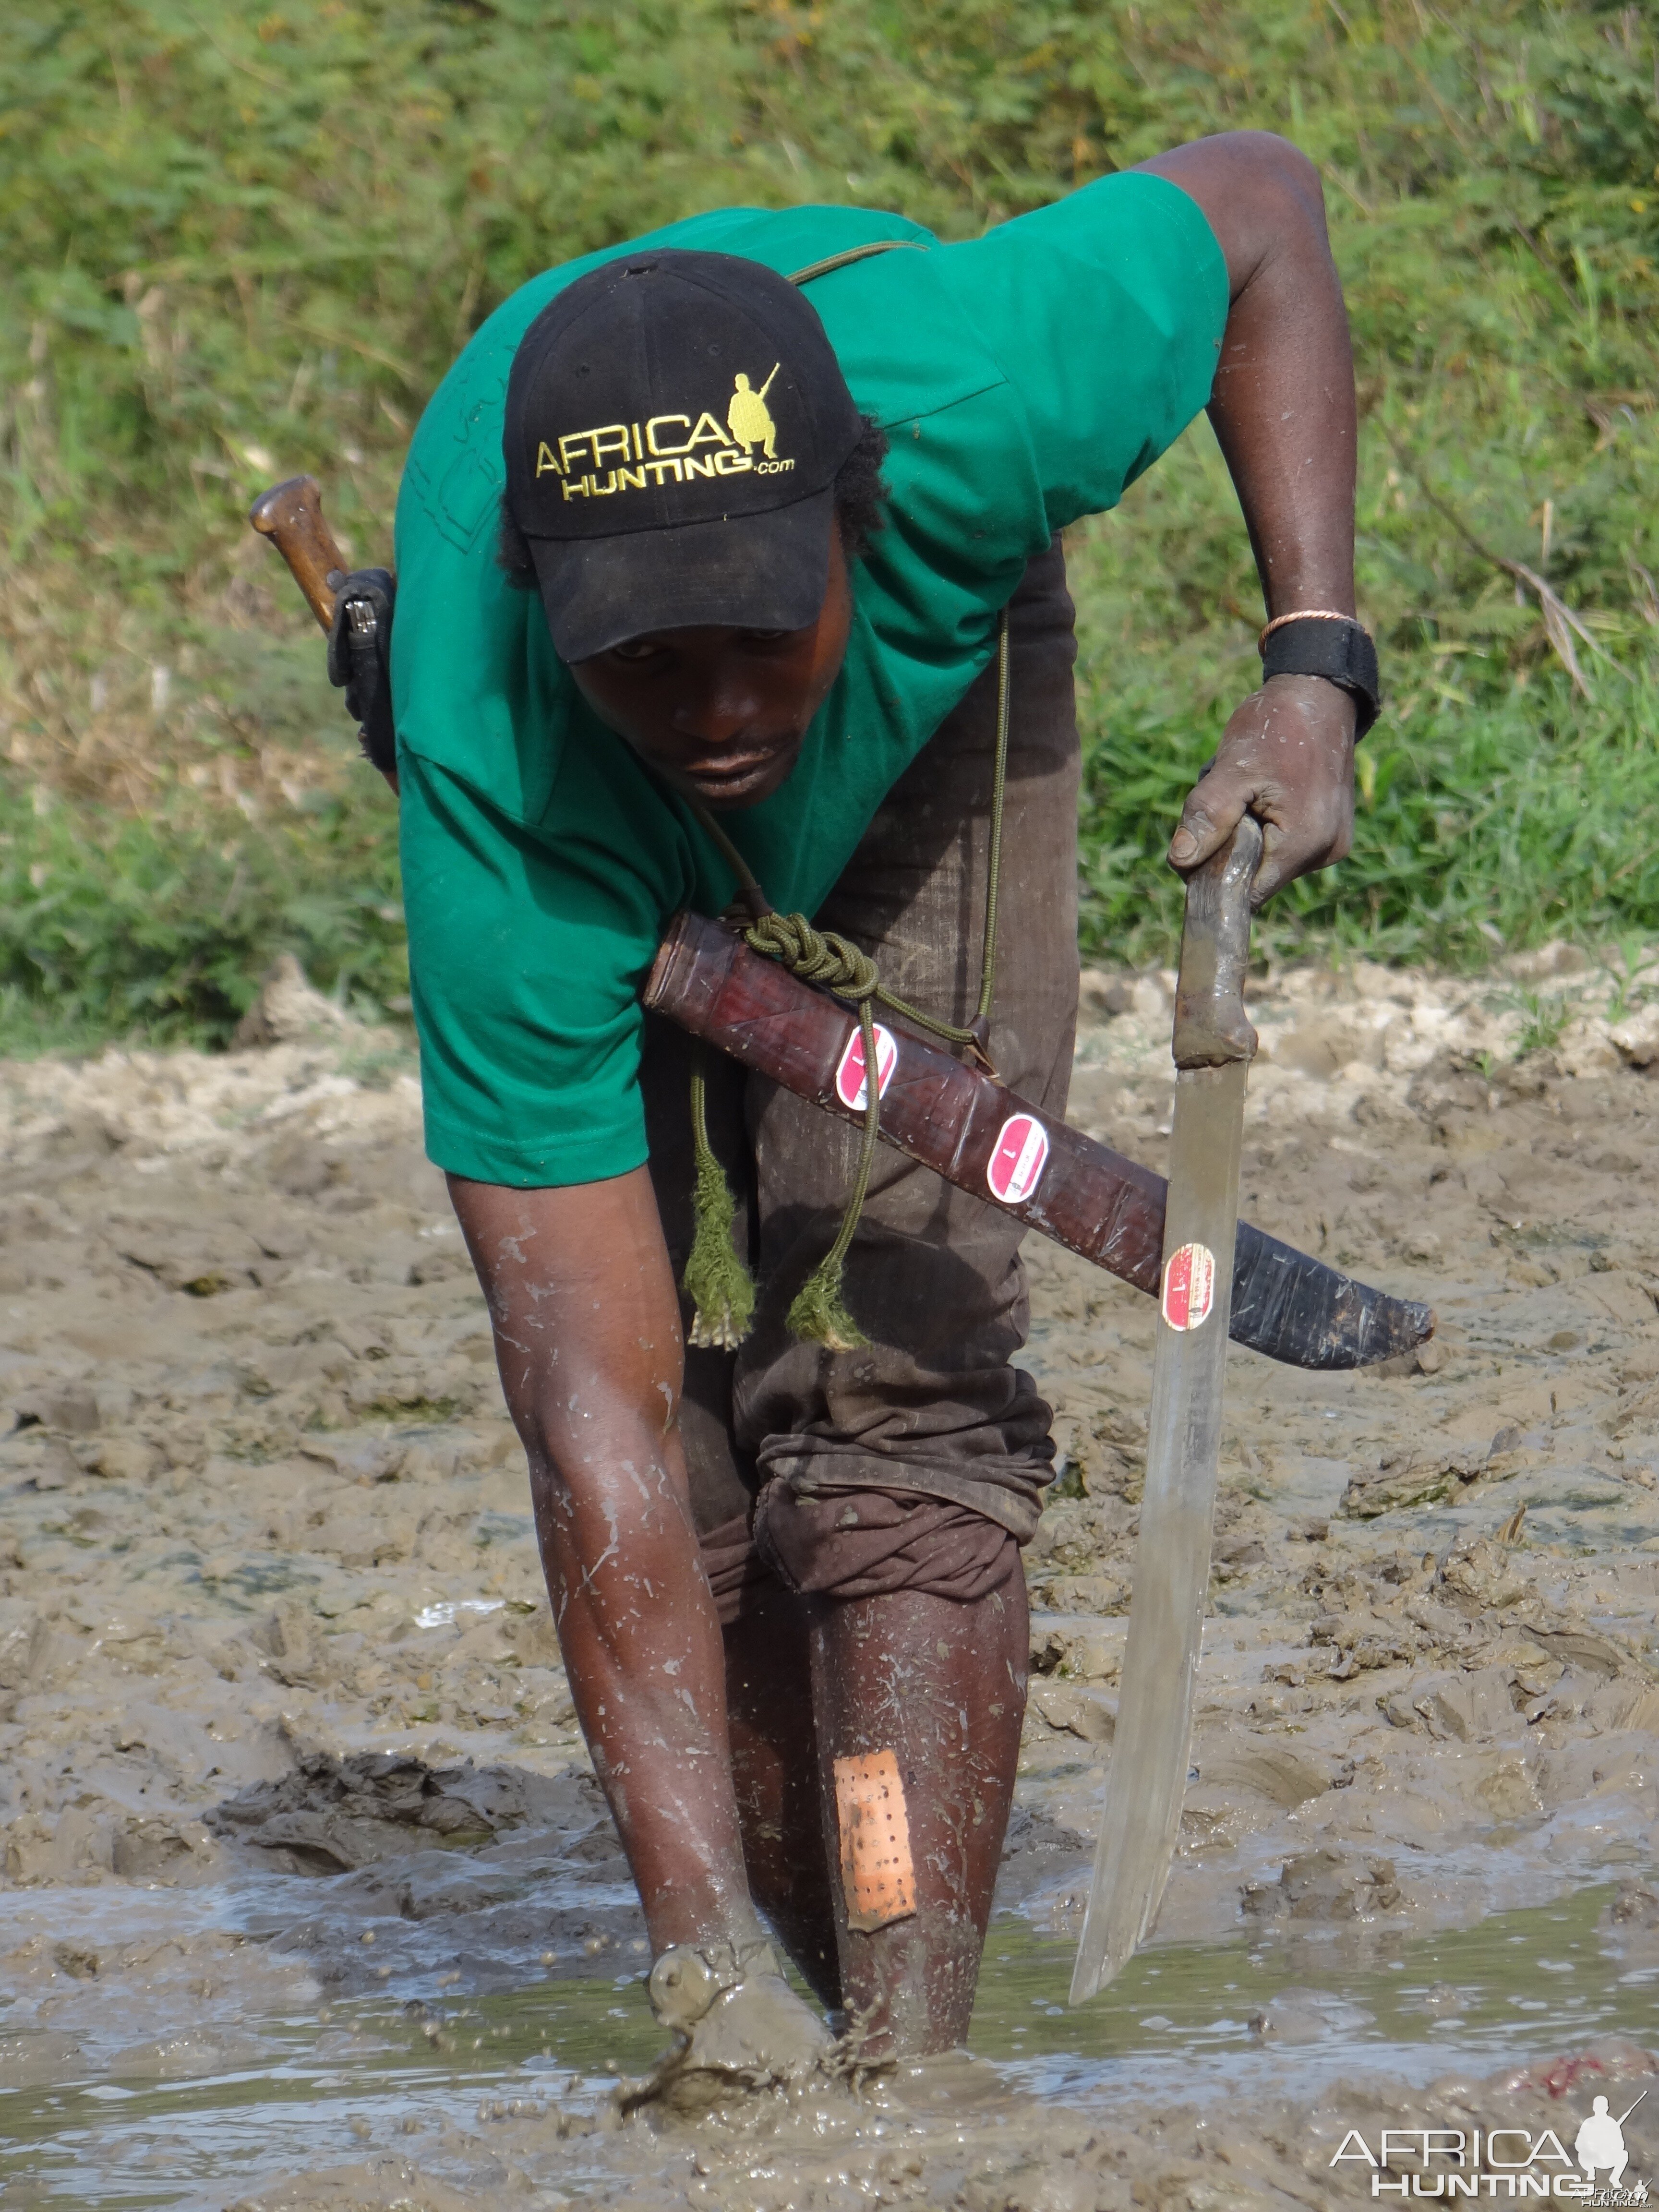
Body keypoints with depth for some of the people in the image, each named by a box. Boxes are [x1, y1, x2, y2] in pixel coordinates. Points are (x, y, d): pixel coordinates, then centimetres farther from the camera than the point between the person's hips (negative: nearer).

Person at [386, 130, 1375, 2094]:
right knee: (666, 1428, -9)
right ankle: (784, 1971, 10)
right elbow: (599, 1420, -42)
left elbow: (1253, 204, -17)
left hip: (945, 666, 0)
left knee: (896, 1366, -15)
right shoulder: (501, 798, -44)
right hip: (606, 857, 0)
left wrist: (1312, 664, -27)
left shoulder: (969, 397, -43)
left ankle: (912, 2059, -16)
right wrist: (706, 1950, -46)